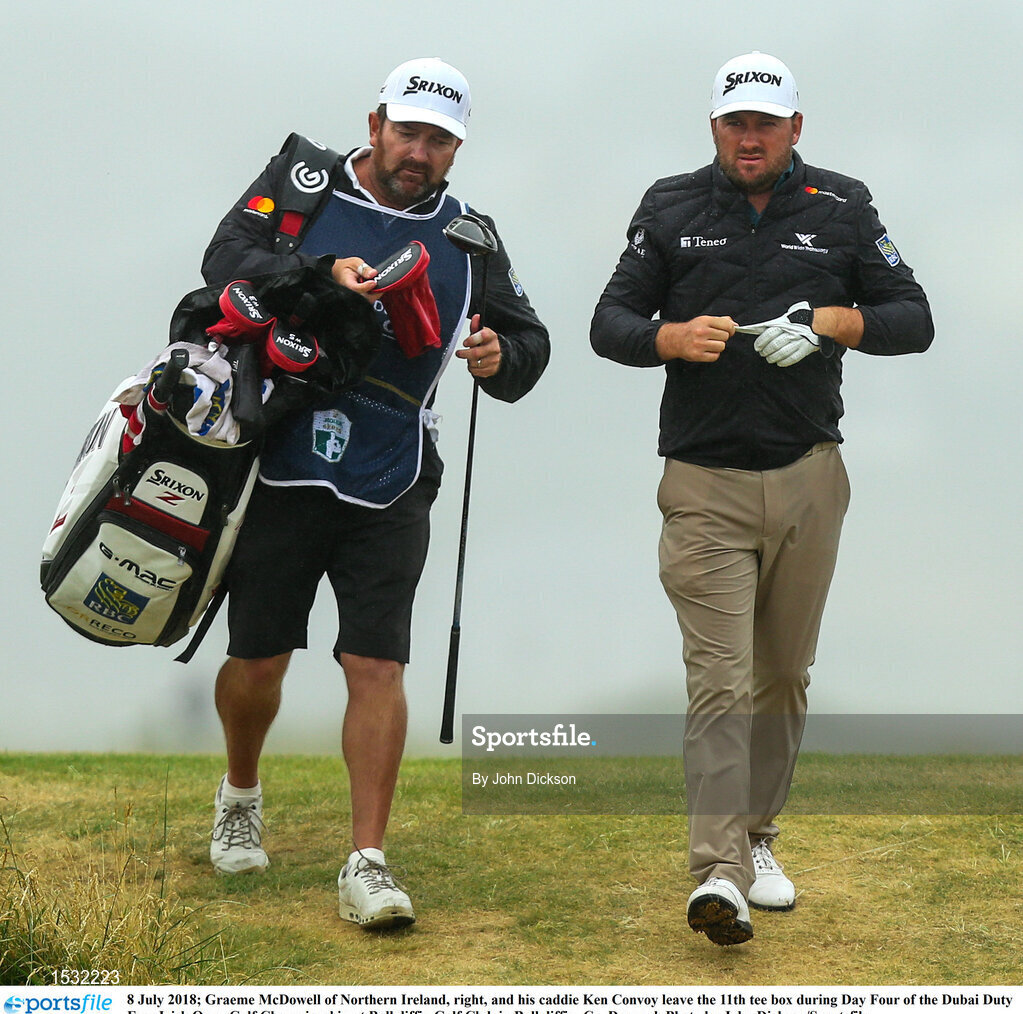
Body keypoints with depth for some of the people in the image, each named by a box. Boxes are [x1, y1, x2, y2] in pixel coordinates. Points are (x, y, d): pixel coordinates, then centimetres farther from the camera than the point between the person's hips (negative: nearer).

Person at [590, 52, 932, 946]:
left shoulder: (842, 207, 5)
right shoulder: (671, 209, 5)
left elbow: (914, 319, 6)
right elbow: (609, 324, 6)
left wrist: (832, 321, -13)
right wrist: (675, 338, -15)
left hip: (807, 479, 2)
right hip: (704, 484, -2)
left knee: (784, 675, 11)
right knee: (720, 681, -12)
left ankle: (757, 838, 28)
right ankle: (718, 872, -18)